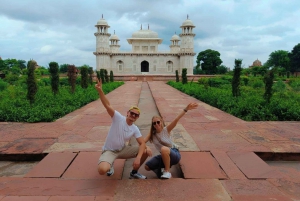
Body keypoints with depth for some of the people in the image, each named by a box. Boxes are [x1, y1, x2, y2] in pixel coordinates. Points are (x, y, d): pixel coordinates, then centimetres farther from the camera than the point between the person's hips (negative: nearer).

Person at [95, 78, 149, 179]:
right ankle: (110, 165, 8)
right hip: (109, 151, -4)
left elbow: (142, 143, -8)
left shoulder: (135, 129, -5)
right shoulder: (118, 118, -19)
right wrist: (100, 90, -47)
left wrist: (138, 158, -25)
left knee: (145, 152, -9)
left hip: (123, 150, 5)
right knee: (102, 170, -33)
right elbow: (107, 105, -32)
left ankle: (134, 173, 13)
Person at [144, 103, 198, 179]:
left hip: (175, 154, -5)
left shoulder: (166, 130, -12)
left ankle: (167, 171, -17)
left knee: (164, 149, -37)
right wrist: (146, 147, -39)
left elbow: (176, 120, -27)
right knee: (147, 167, -6)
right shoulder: (152, 134, -3)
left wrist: (186, 109, -41)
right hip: (164, 156, 5)